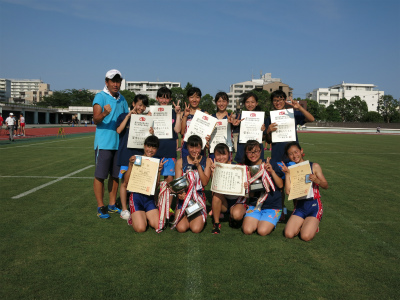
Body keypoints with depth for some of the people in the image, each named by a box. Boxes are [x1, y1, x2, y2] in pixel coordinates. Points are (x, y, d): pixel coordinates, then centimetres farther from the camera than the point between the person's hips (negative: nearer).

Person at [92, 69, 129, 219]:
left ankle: (112, 205, 21)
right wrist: (104, 113, -37)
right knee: (100, 175, -3)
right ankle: (100, 207, 7)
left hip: (119, 143, 6)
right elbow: (96, 119, -17)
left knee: (115, 175, 11)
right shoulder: (100, 97, -5)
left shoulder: (122, 99, 14)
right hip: (104, 143, -6)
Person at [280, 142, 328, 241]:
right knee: (289, 234, -14)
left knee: (306, 236, -19)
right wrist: (287, 173, -7)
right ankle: (303, 223, 14)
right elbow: (288, 191, -6)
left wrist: (317, 180, -22)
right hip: (299, 206, 3)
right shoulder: (291, 170, 6)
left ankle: (313, 225, 14)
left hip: (314, 205, -2)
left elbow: (326, 186, -2)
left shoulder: (314, 166, 0)